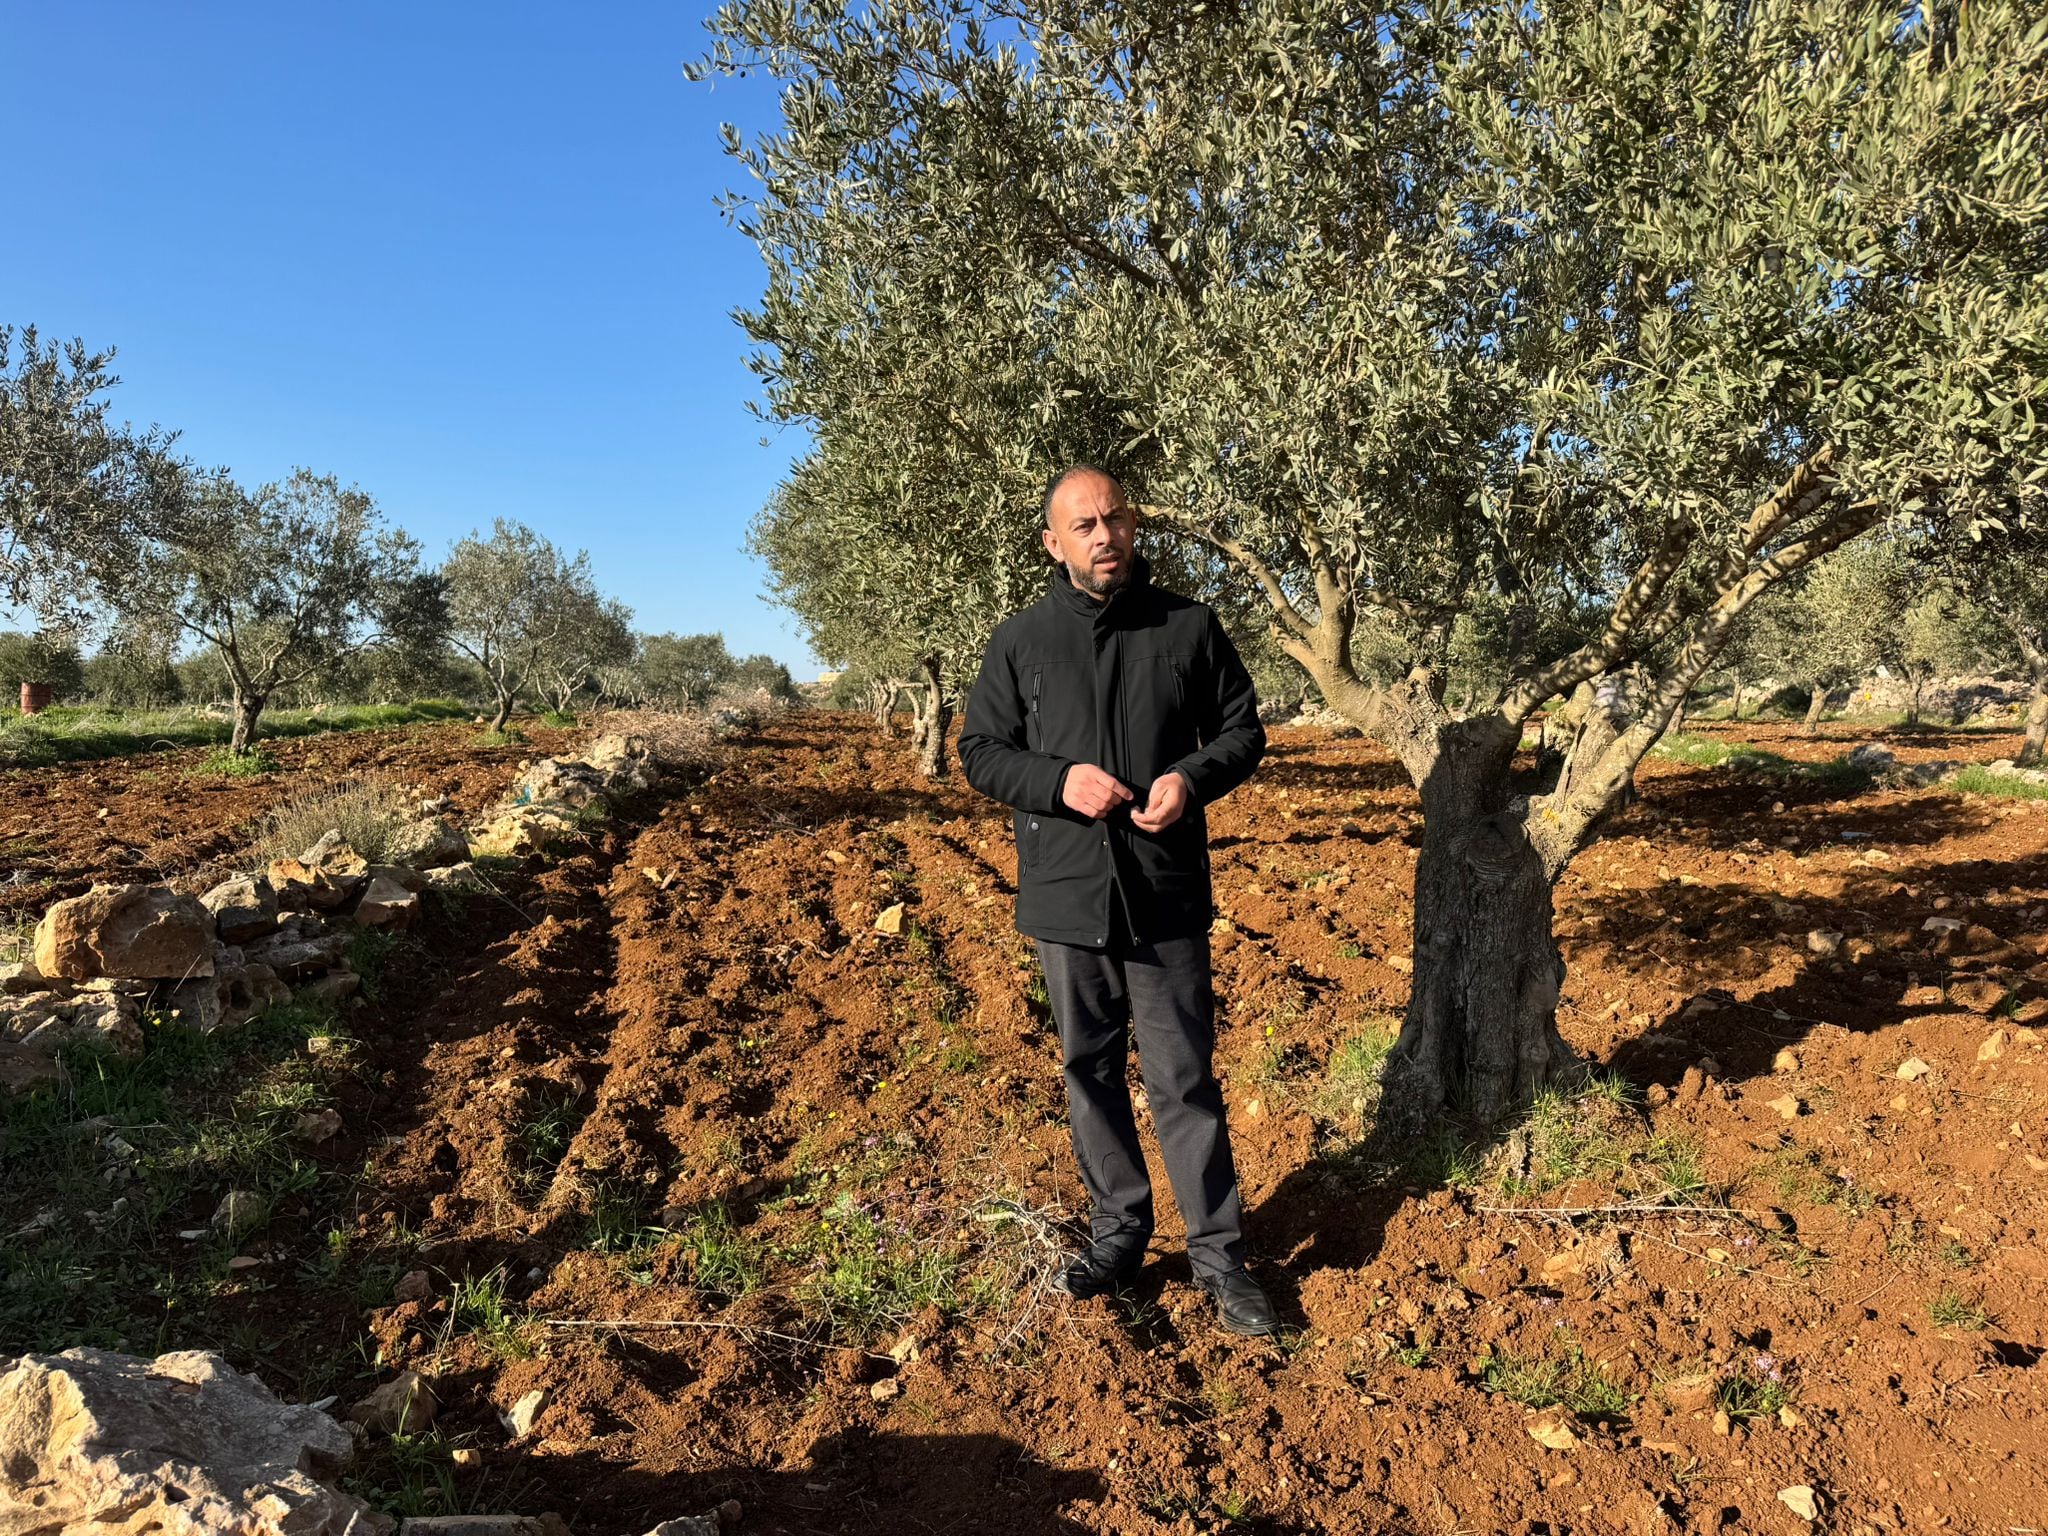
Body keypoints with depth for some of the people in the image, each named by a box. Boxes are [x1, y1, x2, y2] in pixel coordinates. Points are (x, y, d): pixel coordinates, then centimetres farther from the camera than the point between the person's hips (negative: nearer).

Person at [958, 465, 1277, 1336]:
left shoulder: (1189, 628, 1)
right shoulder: (1020, 641, 2)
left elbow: (1242, 730, 8)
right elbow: (980, 751, 5)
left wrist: (1192, 779, -13)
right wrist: (1058, 782, -13)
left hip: (1168, 899, -1)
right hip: (1067, 896, 2)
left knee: (1184, 1078, 3)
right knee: (1090, 1071, 14)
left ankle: (1218, 1254, 18)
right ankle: (1117, 1234, 31)